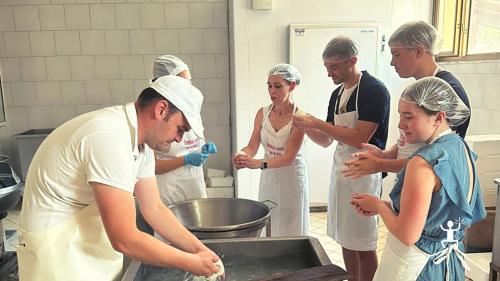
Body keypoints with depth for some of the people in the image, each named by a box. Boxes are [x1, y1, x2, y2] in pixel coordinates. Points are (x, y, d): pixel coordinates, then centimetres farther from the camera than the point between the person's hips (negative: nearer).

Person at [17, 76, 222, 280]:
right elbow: (124, 240, -29)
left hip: (94, 243, 8)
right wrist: (192, 263, -19)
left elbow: (154, 210, 3)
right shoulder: (110, 137, -30)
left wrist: (199, 250, -4)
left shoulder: (141, 143, -2)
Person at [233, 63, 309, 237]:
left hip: (292, 178, -4)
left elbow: (289, 157, -22)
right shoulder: (262, 113, -2)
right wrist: (241, 155, -28)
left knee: (291, 230, 8)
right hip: (268, 177, 4)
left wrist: (259, 164, -37)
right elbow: (252, 146, -5)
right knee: (267, 230, 13)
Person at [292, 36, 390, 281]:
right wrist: (306, 127, -6)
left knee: (363, 244, 4)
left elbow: (359, 139, -20)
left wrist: (318, 123, -19)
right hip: (340, 168, 7)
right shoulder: (338, 93, 11)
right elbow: (326, 140, 13)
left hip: (363, 173, -7)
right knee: (346, 240, 15)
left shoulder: (375, 91, -12)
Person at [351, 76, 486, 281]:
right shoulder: (463, 148, -1)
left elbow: (407, 235, -25)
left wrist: (378, 204, -10)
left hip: (415, 264, -8)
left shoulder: (424, 163, -27)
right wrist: (385, 205, 4)